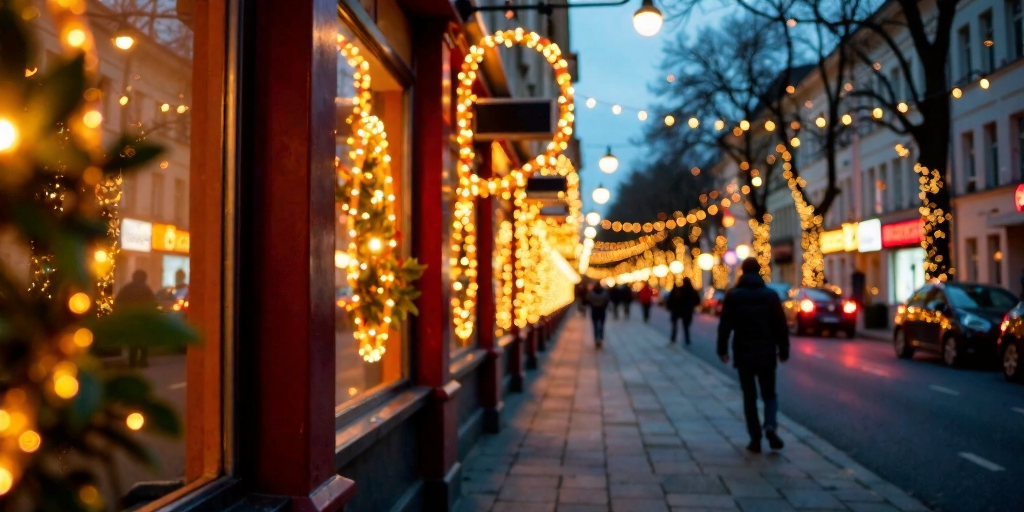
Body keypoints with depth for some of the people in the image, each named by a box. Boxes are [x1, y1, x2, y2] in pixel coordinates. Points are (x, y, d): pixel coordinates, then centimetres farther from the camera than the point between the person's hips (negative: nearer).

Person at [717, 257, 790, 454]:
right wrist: (783, 350, 9)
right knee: (769, 394, 14)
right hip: (766, 354, 1)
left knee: (749, 396, 8)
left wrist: (722, 349, 5)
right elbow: (781, 326, 1)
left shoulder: (733, 295, -3)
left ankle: (755, 439, 6)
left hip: (743, 354, 0)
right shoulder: (771, 295, 0)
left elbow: (724, 325, -4)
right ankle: (770, 426, -11)